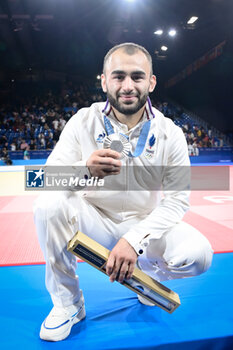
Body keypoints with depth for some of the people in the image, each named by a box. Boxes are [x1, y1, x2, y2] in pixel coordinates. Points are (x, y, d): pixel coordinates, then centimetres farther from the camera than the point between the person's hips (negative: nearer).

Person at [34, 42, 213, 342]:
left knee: (198, 254, -24)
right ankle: (67, 303, -4)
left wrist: (134, 240, -24)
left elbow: (177, 200, -10)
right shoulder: (84, 121, -9)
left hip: (144, 225, 1)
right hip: (96, 223, 0)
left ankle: (148, 272, 14)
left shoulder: (170, 134, -8)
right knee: (49, 204, -27)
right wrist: (85, 169, -37)